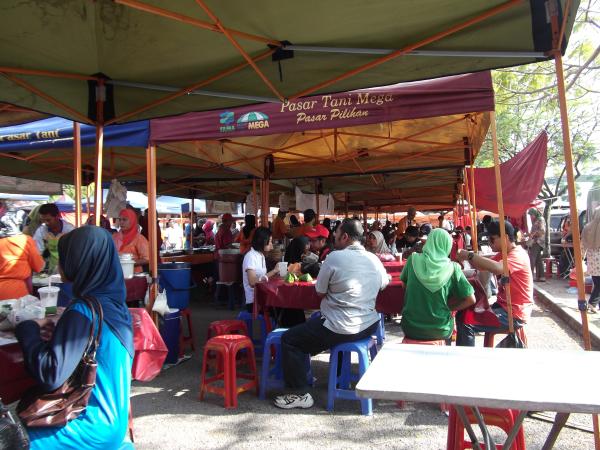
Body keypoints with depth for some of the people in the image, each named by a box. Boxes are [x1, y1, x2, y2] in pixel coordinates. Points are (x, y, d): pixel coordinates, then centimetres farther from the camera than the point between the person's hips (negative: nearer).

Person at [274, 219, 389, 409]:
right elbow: (385, 282, 23)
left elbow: (320, 292, -5)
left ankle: (301, 394, 8)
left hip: (341, 329, -7)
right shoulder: (374, 259, 3)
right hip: (369, 326, 8)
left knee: (289, 339, 6)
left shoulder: (335, 257, -14)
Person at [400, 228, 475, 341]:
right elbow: (471, 300, -6)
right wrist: (449, 309, 6)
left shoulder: (413, 260, -7)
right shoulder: (452, 268, -9)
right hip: (440, 331, 0)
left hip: (411, 328, 0)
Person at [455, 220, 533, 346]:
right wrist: (468, 257, -12)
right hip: (504, 306, 10)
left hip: (514, 314, -10)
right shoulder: (503, 254, 14)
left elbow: (497, 268, -39)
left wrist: (470, 255, -33)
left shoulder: (517, 255, -18)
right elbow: (483, 266, 8)